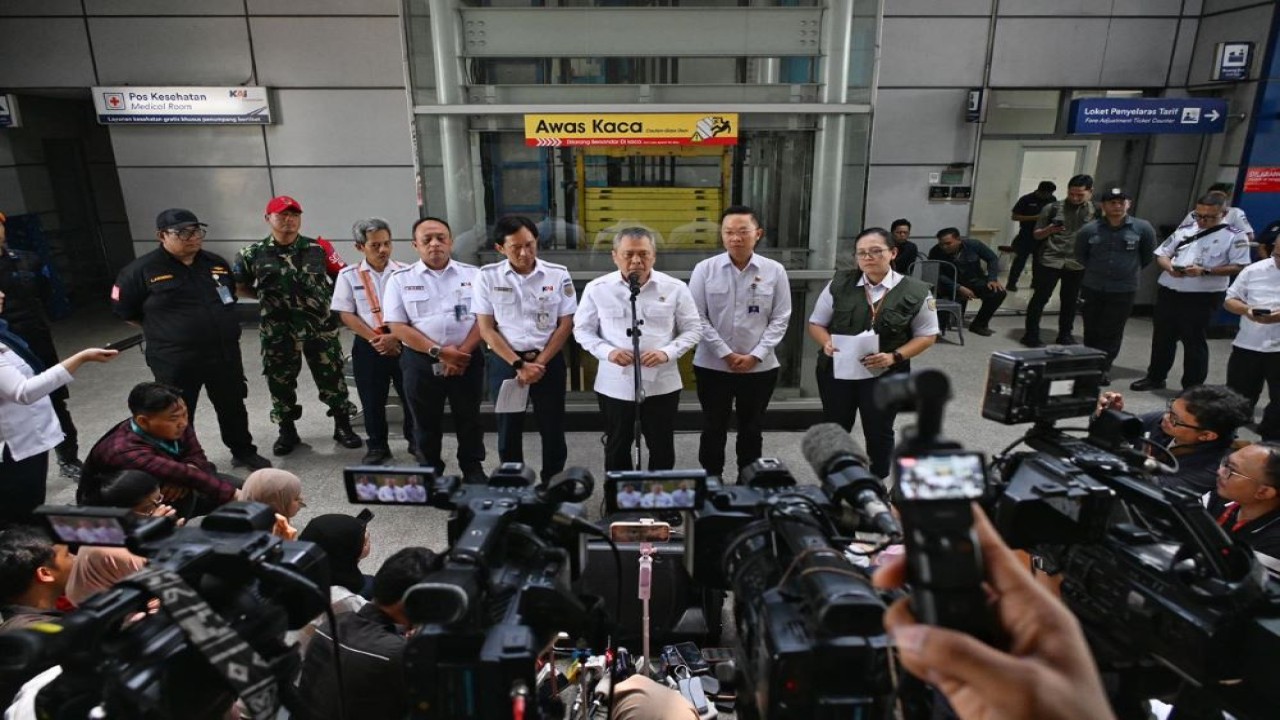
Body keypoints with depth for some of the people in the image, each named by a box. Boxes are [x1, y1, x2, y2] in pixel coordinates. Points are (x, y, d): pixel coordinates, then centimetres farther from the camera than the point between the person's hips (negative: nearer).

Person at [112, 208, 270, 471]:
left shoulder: (216, 263, 6)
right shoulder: (141, 270, -9)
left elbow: (231, 294, 22)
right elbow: (124, 311, -1)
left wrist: (218, 325, 12)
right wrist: (163, 330, 3)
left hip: (225, 353, 4)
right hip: (175, 360, -4)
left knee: (233, 406, 16)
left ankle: (244, 452, 34)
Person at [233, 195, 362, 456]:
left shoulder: (318, 250, 1)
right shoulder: (254, 254, 1)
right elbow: (237, 285, 12)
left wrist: (325, 296, 1)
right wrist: (267, 296, 7)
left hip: (320, 327, 0)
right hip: (278, 332, 1)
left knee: (331, 377, 5)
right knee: (280, 381, 10)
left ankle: (343, 427, 20)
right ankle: (287, 432, 27)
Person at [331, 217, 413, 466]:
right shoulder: (348, 275, 1)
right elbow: (346, 314, -2)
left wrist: (394, 337, -15)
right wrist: (375, 339, -12)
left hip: (404, 342, 0)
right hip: (367, 345, 0)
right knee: (372, 400, 8)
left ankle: (416, 441, 24)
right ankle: (377, 446, 24)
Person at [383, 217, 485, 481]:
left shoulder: (472, 275, 4)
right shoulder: (400, 279, 1)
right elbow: (398, 327, -5)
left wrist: (462, 351, -13)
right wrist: (438, 352, -15)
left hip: (467, 360, 1)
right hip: (421, 362, 0)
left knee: (469, 418, 11)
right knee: (426, 422, 12)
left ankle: (473, 467, 28)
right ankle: (430, 471, 28)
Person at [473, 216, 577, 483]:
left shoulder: (558, 275, -4)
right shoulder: (487, 277, -4)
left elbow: (566, 325, -2)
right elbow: (486, 329, -4)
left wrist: (540, 363, -10)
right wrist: (518, 364, -12)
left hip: (549, 361, 0)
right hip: (504, 362, 0)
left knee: (553, 430, 8)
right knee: (509, 430, 11)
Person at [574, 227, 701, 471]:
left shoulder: (675, 288, -4)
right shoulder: (597, 289, -4)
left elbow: (693, 328, 3)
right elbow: (582, 329, 4)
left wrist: (667, 353, -14)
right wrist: (608, 352, -14)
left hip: (662, 384, 0)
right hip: (615, 385, 0)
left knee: (662, 448, 13)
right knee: (617, 448, 16)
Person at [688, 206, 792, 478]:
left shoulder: (775, 271, -4)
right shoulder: (705, 269, -7)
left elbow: (780, 319, -2)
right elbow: (698, 318, -7)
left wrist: (755, 355, -10)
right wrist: (726, 354, -12)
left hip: (760, 367, 1)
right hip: (712, 365, -1)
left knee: (752, 430, 15)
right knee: (713, 429, 13)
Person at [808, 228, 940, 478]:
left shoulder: (915, 292, -6)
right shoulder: (839, 285, -2)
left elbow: (927, 335, 0)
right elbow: (816, 324, 5)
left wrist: (895, 357, -16)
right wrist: (827, 343, -17)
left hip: (885, 374, -1)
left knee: (879, 433, 12)